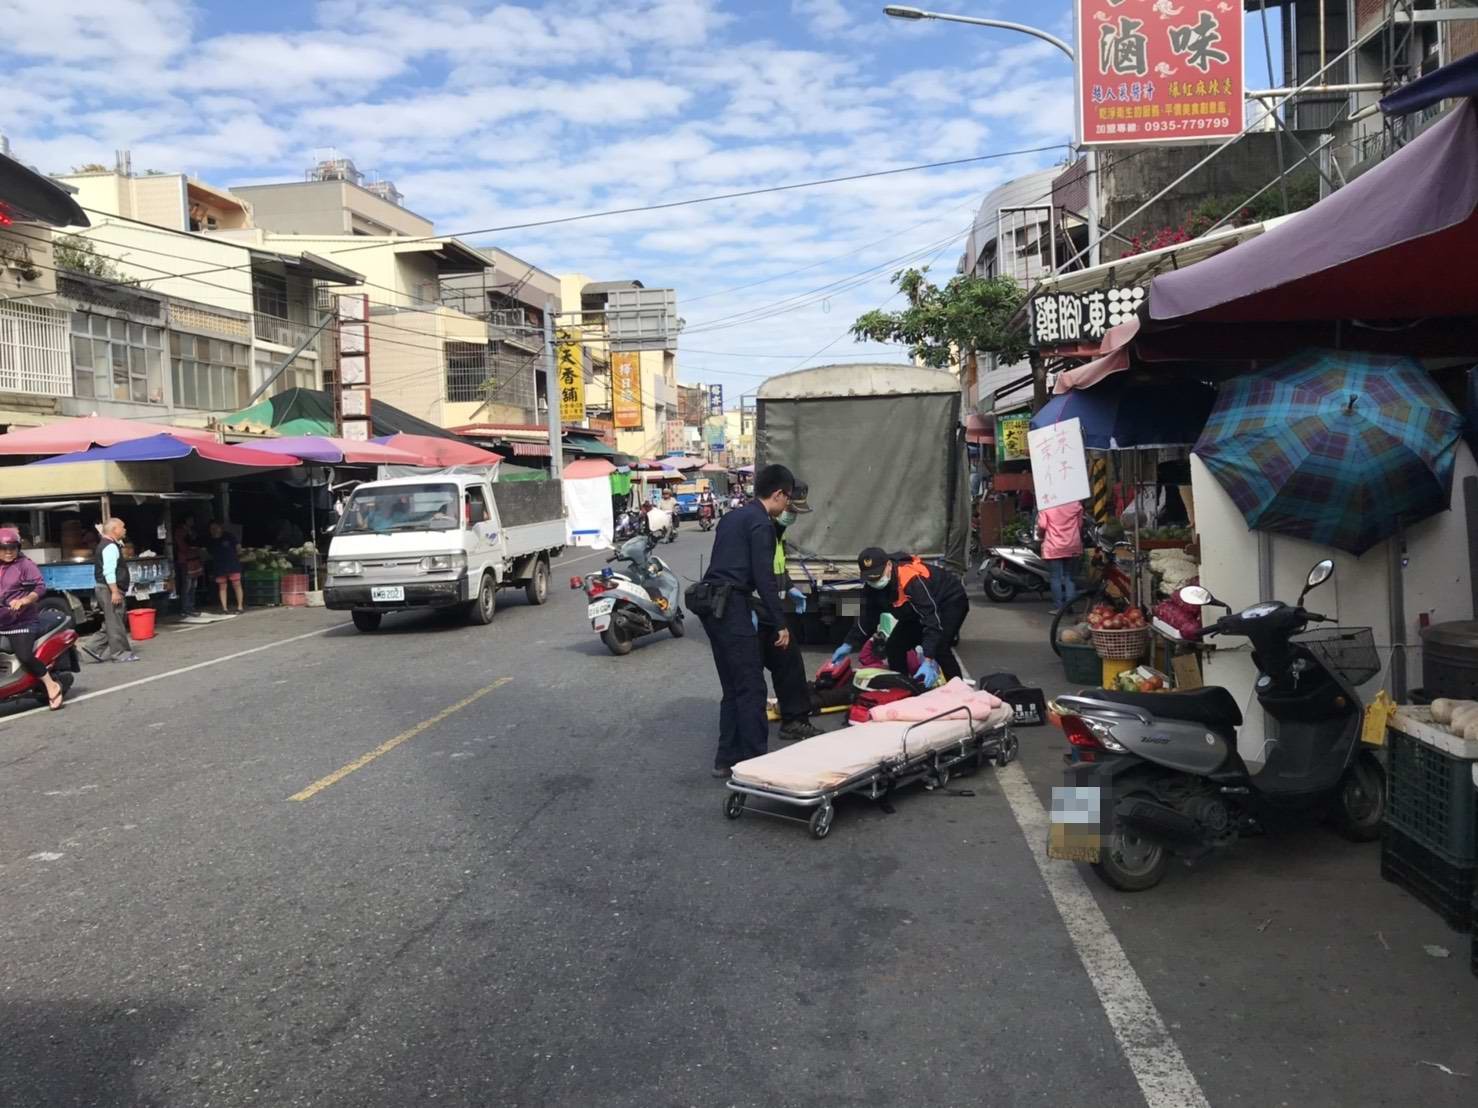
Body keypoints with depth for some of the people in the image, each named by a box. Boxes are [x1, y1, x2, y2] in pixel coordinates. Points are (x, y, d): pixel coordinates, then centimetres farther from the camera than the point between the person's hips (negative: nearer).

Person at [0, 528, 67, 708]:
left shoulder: (25, 564, -3)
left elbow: (40, 587, -12)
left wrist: (23, 600, -27)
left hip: (22, 622, -7)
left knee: (24, 656, -23)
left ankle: (52, 685, -9)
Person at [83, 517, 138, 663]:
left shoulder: (105, 545, 18)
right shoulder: (110, 547, -16)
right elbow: (108, 571, -24)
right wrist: (115, 592, -26)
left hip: (108, 589, 11)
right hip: (110, 589, -11)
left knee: (111, 623, 15)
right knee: (115, 622, -4)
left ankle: (94, 648, 14)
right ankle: (120, 653, 1)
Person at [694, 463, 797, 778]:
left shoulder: (732, 518, 19)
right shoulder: (761, 523, -9)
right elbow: (764, 577, -14)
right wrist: (780, 623, -11)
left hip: (710, 604, 10)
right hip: (730, 606, -10)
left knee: (733, 687, 15)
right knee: (751, 688, -4)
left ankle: (728, 758, 19)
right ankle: (754, 760, 0)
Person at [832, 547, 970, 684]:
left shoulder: (912, 579, -39)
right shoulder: (872, 586, -16)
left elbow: (932, 619, -41)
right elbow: (868, 617, -1)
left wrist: (928, 661, -46)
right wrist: (849, 644, -7)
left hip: (951, 600, -8)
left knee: (940, 648, -27)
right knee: (894, 645, 2)